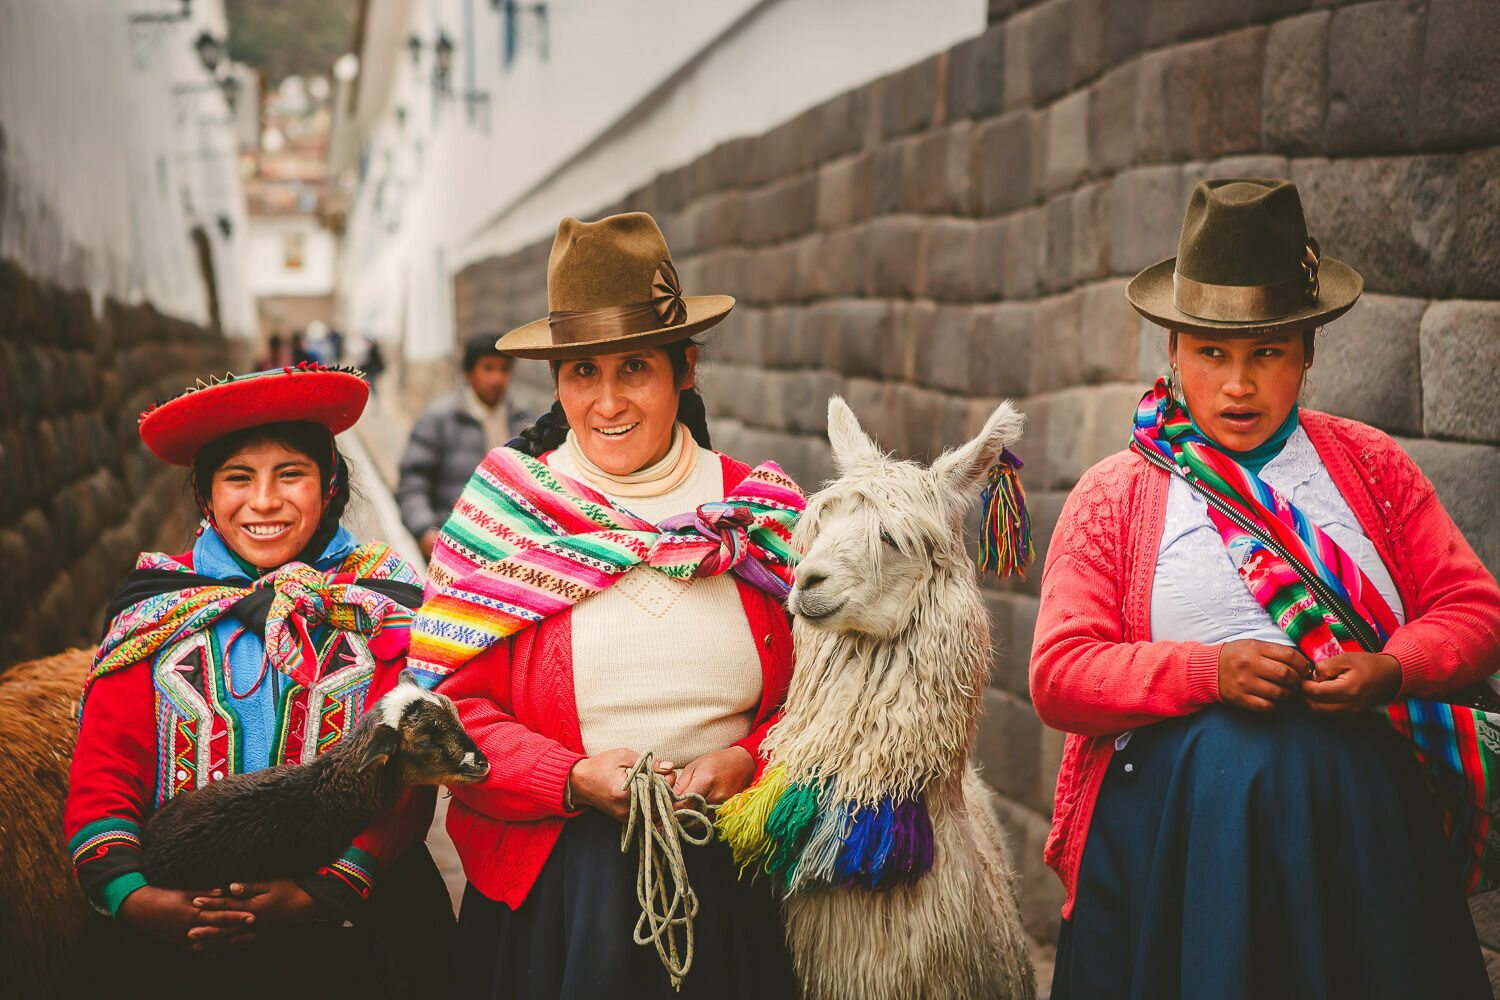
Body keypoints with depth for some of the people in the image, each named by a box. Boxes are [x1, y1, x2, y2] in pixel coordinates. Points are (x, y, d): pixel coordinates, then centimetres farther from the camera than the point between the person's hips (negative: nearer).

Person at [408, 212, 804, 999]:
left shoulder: (757, 511, 3)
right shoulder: (505, 512, 0)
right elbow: (447, 706, -2)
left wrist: (746, 763, -11)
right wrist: (573, 779, -16)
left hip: (729, 881, 1)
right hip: (551, 888, -1)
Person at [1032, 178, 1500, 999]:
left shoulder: (1369, 466, 13)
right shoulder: (1113, 495, 5)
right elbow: (1059, 677, -3)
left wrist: (1390, 669, -11)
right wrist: (1211, 671, -17)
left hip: (1363, 813, 2)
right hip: (1179, 823, -2)